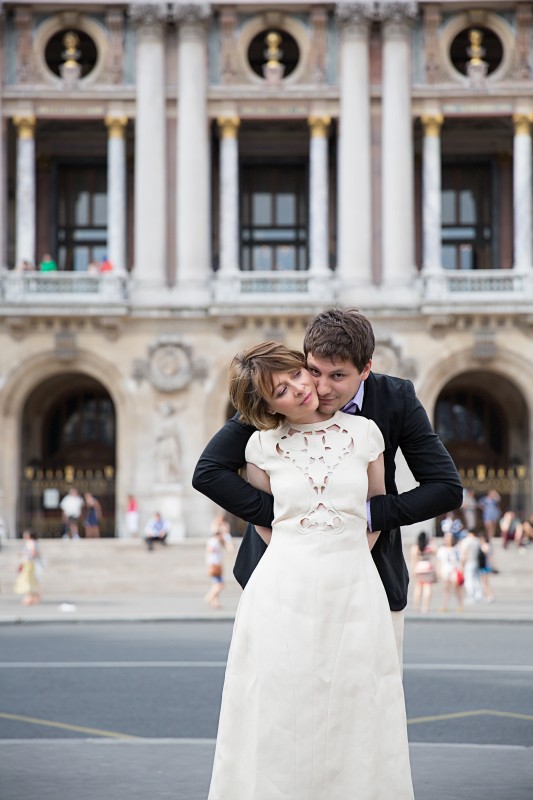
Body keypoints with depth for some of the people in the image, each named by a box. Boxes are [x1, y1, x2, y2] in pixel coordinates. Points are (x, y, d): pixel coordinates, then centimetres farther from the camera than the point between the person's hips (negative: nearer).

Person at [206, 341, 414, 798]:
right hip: (283, 586, 0)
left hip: (353, 588, 0)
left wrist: (348, 556, 6)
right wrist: (298, 554, 6)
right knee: (282, 712, 2)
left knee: (354, 716, 5)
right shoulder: (262, 445, 3)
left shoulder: (363, 432, 3)